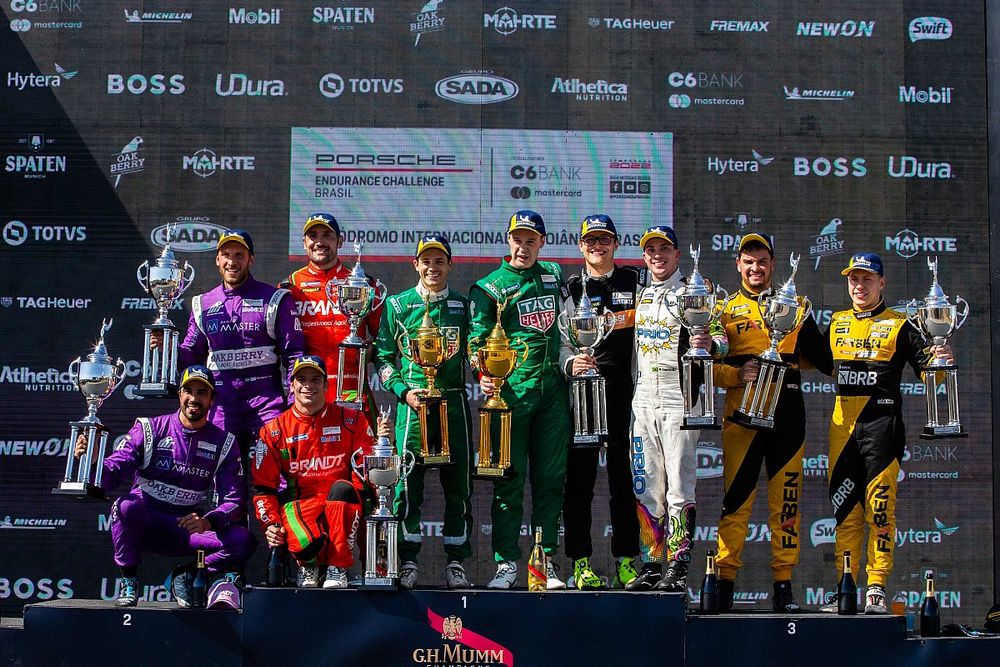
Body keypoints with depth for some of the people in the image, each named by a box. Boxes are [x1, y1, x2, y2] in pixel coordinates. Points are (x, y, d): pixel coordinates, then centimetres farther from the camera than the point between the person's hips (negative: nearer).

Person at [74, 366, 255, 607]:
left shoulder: (224, 442, 2)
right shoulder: (149, 429, -4)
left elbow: (235, 499, -5)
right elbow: (112, 474, -12)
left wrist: (209, 521, -26)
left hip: (188, 526, 2)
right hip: (144, 525, -2)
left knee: (244, 541, -22)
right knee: (127, 505, -36)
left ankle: (186, 576, 3)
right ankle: (128, 582, -12)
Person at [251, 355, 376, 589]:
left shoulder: (351, 420, 8)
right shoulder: (274, 430, 10)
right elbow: (263, 486, 9)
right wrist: (270, 523, -3)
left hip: (341, 507, 1)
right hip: (298, 505, 0)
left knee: (342, 487, -36)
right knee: (308, 543, -35)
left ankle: (337, 570, -23)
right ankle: (308, 566, 6)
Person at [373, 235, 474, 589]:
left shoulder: (463, 305, 13)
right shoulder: (397, 305, 9)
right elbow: (383, 356, 9)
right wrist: (403, 391, -5)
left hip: (454, 403, 2)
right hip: (412, 402, -1)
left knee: (458, 486, 1)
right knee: (407, 484, -4)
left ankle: (456, 563, 9)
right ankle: (408, 563, 3)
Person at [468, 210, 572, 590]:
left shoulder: (553, 275, 16)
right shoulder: (489, 288, 3)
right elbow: (478, 340, -4)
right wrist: (484, 375, -21)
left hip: (553, 389, 4)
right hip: (511, 390, -4)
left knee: (550, 477, 5)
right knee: (509, 477, -3)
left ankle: (547, 559, 11)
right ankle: (506, 562, 2)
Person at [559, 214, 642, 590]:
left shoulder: (637, 281, 11)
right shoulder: (570, 289, 11)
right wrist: (570, 364, -14)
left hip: (626, 392, 0)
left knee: (625, 476, 3)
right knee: (580, 477, -1)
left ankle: (627, 560, 10)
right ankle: (581, 562, 4)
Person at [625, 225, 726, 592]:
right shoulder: (637, 297, 17)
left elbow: (721, 337, -5)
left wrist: (709, 344, -28)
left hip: (679, 401, -6)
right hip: (643, 401, 6)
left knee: (679, 486, -8)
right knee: (647, 488, 6)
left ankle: (677, 568, -6)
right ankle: (651, 566, 12)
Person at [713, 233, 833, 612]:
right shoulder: (725, 310, 10)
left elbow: (818, 356, 18)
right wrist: (736, 374, -12)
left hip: (787, 413, 2)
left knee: (786, 497, 3)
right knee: (736, 496, -5)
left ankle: (783, 584, 8)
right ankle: (725, 580, 0)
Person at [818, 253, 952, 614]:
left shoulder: (899, 325, 5)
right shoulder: (836, 323, 17)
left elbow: (925, 368, 2)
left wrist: (939, 360, -19)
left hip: (881, 422, -4)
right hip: (843, 423, 4)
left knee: (880, 508, -6)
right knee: (844, 508, 5)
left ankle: (876, 590, -3)